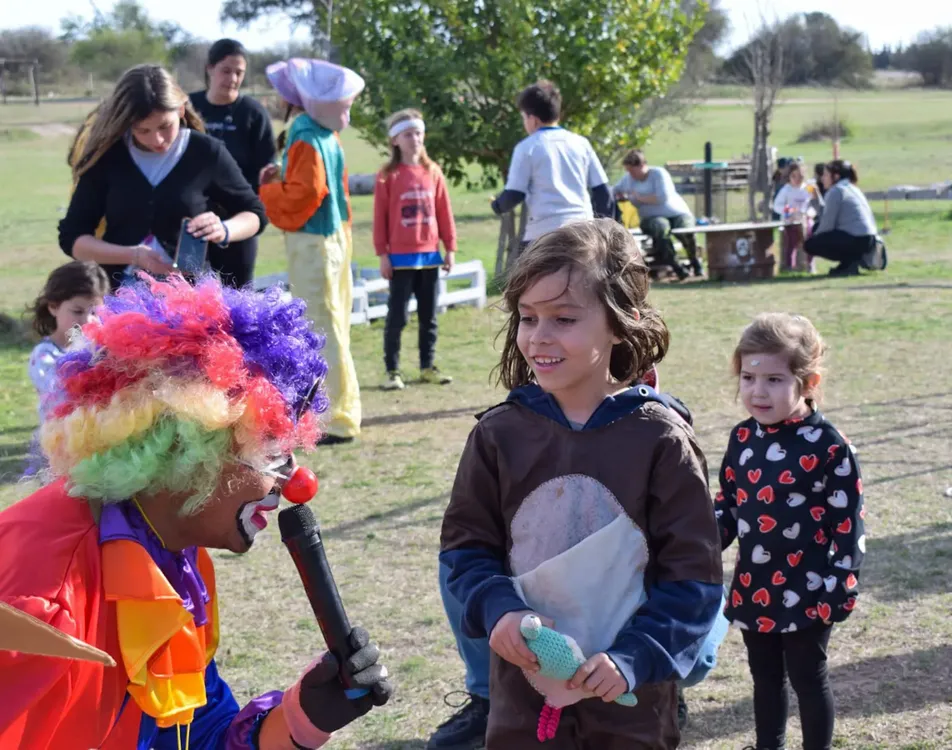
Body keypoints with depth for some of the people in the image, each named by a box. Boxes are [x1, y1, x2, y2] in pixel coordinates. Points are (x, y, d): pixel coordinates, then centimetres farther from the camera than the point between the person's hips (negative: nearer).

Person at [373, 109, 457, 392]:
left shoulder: (433, 172, 4)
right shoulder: (388, 176, -5)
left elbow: (444, 212, 7)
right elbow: (380, 217, -5)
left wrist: (450, 248, 6)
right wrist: (382, 254, -8)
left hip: (430, 255, 4)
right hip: (400, 258, -4)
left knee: (429, 316, 11)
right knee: (397, 316, 0)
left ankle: (427, 366, 20)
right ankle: (392, 370, 6)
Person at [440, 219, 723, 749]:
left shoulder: (659, 438, -10)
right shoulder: (500, 433, -3)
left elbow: (692, 573, -8)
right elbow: (466, 544, 4)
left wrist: (634, 657, -18)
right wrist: (497, 610, -14)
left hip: (632, 704, -2)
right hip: (524, 695, 2)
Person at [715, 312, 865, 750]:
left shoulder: (828, 446, -16)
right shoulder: (742, 439, 1)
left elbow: (848, 520, -13)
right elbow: (727, 504, 11)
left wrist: (842, 584, -14)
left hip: (807, 592, -5)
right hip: (753, 588, 6)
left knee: (808, 678, 10)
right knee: (764, 677, 21)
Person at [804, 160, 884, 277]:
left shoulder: (835, 191, -7)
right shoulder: (852, 189, 22)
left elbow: (827, 224, -9)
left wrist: (814, 236, 6)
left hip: (856, 239, -10)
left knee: (810, 244, -4)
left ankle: (851, 262, -6)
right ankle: (857, 257, 13)